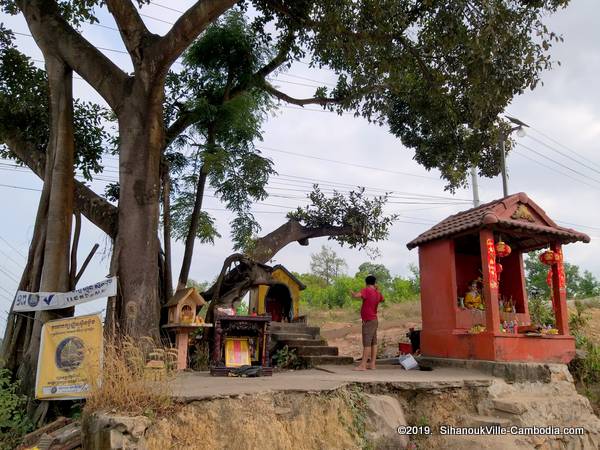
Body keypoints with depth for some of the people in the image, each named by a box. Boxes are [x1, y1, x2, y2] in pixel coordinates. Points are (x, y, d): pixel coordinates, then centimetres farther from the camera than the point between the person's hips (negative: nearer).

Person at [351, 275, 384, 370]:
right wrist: (378, 290, 28)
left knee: (367, 343, -10)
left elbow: (356, 295, -29)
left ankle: (363, 365, -11)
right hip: (374, 320, 8)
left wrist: (352, 292, -8)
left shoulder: (366, 290, -14)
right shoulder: (378, 293, 9)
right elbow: (382, 299, 30)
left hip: (368, 321, -8)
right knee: (373, 343, 9)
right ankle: (372, 364, 13)